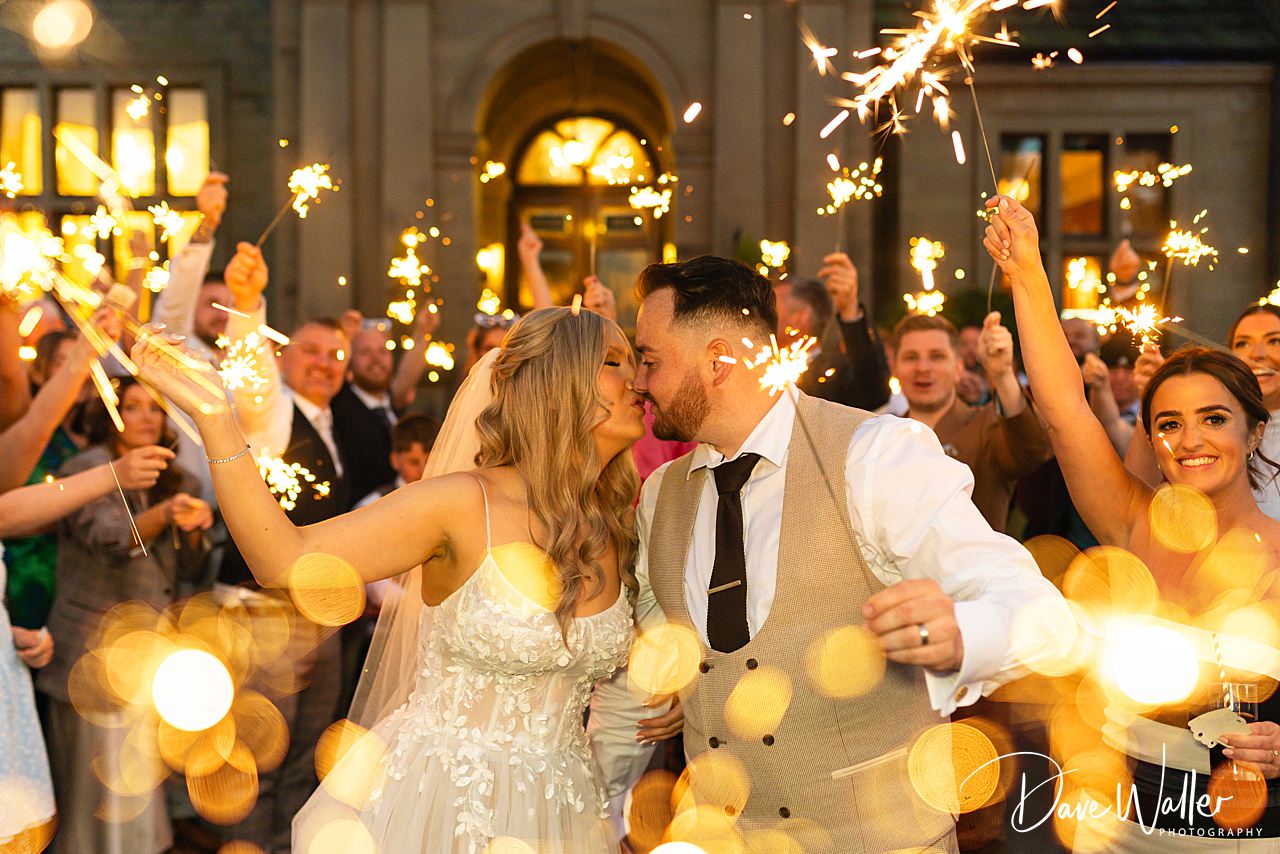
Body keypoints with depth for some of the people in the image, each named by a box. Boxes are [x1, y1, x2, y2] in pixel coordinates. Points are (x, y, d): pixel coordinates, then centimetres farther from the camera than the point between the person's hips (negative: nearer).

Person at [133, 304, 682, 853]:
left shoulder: (615, 526, -1)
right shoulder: (466, 504, -16)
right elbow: (284, 560, -22)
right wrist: (212, 414, -28)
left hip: (555, 809, 5)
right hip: (434, 800, -5)